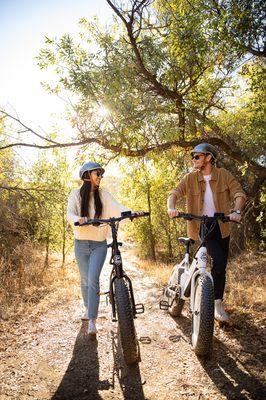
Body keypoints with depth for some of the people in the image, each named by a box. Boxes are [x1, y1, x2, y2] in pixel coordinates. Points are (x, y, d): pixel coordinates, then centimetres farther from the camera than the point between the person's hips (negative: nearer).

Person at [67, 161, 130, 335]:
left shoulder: (103, 194, 1)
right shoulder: (76, 194, -1)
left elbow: (117, 207, -13)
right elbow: (70, 213, -14)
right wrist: (78, 219, -37)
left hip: (99, 244, -1)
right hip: (81, 244, 1)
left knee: (93, 280, -13)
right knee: (85, 280, 14)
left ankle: (92, 320, -5)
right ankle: (88, 308, 40)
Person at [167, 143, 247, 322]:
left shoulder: (224, 175, 0)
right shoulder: (191, 178, -1)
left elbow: (239, 193, -9)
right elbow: (175, 193, -11)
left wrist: (237, 211, -29)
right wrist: (171, 207, -33)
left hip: (222, 226, 3)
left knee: (222, 265, 10)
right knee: (218, 260, -22)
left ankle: (218, 303, 30)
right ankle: (217, 302, -1)